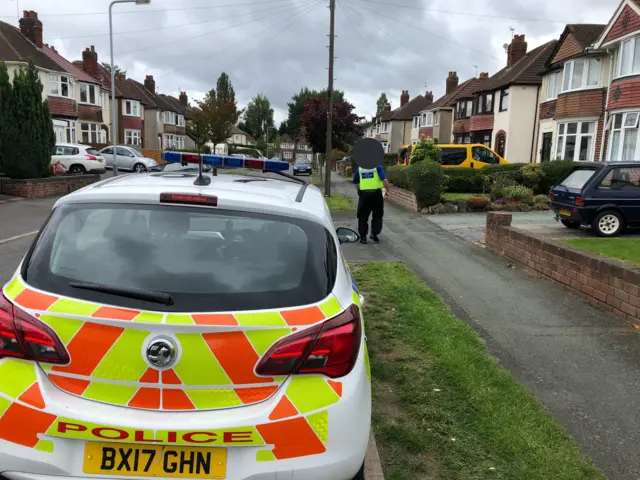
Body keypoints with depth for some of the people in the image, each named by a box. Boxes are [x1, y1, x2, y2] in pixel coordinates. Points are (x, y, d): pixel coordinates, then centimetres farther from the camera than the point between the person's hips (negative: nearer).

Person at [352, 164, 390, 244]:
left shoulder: (359, 169, 7)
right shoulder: (378, 167, -2)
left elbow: (356, 183, 12)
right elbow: (385, 180, -11)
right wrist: (387, 191, 1)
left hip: (364, 194, 2)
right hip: (376, 194, -2)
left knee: (363, 216, 11)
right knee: (377, 216, 15)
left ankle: (363, 236, 9)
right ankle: (374, 234, 9)